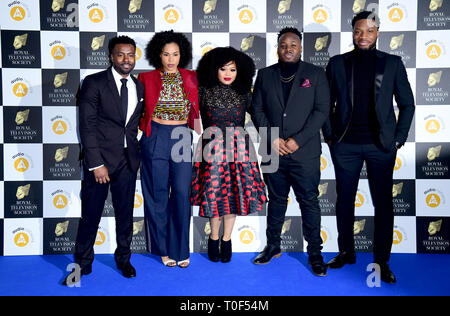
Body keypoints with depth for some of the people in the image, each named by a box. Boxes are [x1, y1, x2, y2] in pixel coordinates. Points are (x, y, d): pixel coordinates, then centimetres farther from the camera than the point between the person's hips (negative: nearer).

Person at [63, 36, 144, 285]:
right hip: (100, 158, -4)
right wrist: (96, 163, -14)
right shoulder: (94, 83, -4)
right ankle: (83, 262, 22)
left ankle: (123, 259, 29)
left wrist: (139, 155, 6)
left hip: (128, 160, 4)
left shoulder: (139, 87, 11)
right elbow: (87, 126, -10)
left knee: (125, 213, 12)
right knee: (91, 214, 4)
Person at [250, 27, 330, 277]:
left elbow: (322, 110, -4)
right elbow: (257, 109, 6)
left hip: (305, 153, -2)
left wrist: (298, 140, -12)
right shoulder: (265, 75, 10)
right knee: (276, 199, 13)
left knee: (309, 201, 3)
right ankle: (273, 246, 28)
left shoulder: (315, 74, 3)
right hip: (273, 152, 2)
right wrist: (272, 139, -7)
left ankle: (315, 252, 15)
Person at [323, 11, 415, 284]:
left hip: (381, 145, -1)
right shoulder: (337, 63, 5)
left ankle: (383, 261, 17)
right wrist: (329, 136, 2)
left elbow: (407, 104, 7)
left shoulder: (392, 63, 4)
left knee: (383, 203, 3)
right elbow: (326, 103, 9)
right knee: (345, 200, 9)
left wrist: (399, 138, 1)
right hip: (345, 145, 1)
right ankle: (346, 252, 26)